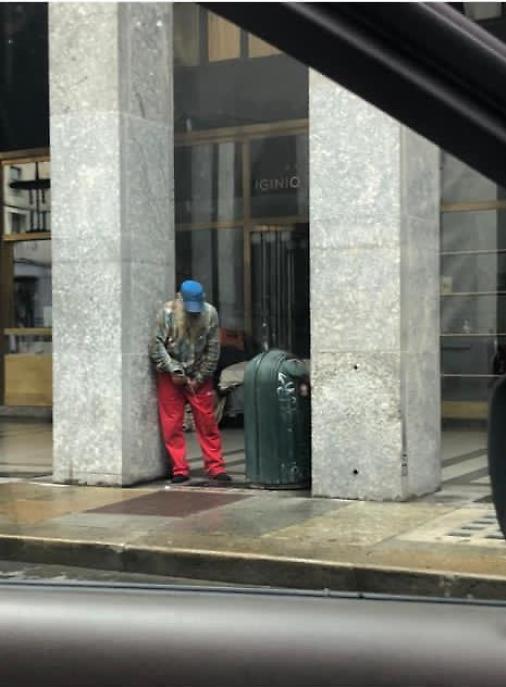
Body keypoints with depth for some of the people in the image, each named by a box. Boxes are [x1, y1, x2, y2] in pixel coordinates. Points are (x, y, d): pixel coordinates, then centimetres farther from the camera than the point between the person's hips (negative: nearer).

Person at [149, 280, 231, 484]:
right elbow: (156, 346, -10)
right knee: (172, 425, -1)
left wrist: (198, 378, -5)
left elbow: (213, 350, -3)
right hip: (170, 377, -1)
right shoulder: (167, 313, -11)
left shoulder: (210, 314, -7)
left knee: (207, 423, 1)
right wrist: (174, 370, -14)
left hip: (199, 377, 1)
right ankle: (179, 470, 6)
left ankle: (216, 467, 8)